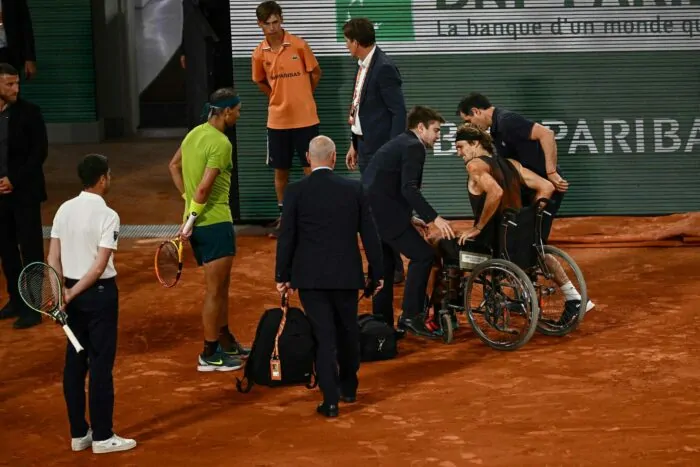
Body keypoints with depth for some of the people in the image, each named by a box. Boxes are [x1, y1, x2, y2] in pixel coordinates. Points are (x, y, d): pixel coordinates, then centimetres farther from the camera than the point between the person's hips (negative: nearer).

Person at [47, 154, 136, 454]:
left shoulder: (64, 210, 4)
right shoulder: (107, 215, -14)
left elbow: (53, 258, 1)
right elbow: (99, 267, -18)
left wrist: (63, 292, -3)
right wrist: (70, 294, -12)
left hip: (73, 292, 6)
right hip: (99, 293, -6)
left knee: (74, 363, 10)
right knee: (101, 365, 0)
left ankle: (78, 434, 17)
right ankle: (102, 437, 5)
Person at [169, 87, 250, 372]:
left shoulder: (195, 133, 9)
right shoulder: (221, 143, -18)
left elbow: (174, 165, 22)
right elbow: (204, 187, -24)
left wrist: (188, 198, 17)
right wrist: (190, 221, -16)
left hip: (199, 222, 9)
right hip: (215, 223, -9)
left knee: (221, 286, 20)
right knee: (215, 290, -1)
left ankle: (226, 341, 31)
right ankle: (209, 355, 5)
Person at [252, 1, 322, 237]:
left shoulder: (299, 45, -9)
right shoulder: (259, 53, -2)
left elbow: (316, 73, 4)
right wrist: (281, 98, 9)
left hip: (305, 118, -2)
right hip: (277, 121, 2)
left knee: (311, 168, 2)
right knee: (280, 170, 10)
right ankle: (283, 216, 22)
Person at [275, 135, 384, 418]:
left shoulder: (296, 191, -6)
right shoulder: (354, 189, -1)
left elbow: (286, 237, -5)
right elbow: (369, 234, 2)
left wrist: (282, 275, 4)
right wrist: (378, 272, 10)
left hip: (310, 277, -1)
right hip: (346, 275, 2)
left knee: (324, 336, 0)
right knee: (347, 332, 19)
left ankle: (330, 400, -4)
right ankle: (348, 387, 34)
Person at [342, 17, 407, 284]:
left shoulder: (384, 68, -17)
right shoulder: (364, 66, 11)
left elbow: (398, 112, -18)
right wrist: (354, 145, 18)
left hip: (381, 150, -9)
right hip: (366, 147, 9)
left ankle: (393, 270, 3)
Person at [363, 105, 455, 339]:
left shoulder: (399, 143, 23)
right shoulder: (413, 147, -8)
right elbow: (409, 188, -21)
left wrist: (409, 218, 25)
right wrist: (434, 218, -24)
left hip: (368, 209, 10)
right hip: (383, 213, -10)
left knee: (384, 266, 17)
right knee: (422, 255, -8)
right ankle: (410, 315, -9)